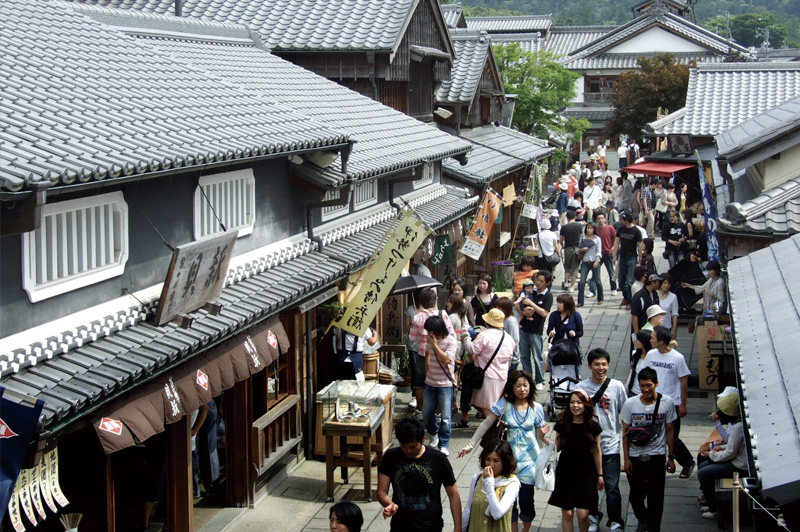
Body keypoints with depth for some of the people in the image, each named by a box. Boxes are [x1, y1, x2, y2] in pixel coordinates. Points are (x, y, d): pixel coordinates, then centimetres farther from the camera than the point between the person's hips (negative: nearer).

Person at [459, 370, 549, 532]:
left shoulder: (536, 408, 0)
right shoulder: (504, 404, -6)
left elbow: (539, 436, 8)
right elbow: (486, 425, -7)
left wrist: (542, 434, -16)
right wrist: (470, 445, -11)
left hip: (529, 459, 1)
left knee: (526, 501, 1)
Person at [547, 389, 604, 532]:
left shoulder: (593, 427, -2)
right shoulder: (562, 424, -2)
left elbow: (596, 452, 6)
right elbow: (557, 447, 5)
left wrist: (600, 474, 11)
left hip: (586, 473, -1)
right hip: (565, 473, 1)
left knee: (583, 514, -5)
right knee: (567, 514, 3)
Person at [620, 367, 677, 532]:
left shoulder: (666, 403, -6)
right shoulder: (630, 404, -6)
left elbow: (670, 431, 3)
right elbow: (625, 433, 1)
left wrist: (671, 457, 4)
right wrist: (626, 458, -2)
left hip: (657, 457, -1)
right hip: (635, 456, 1)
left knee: (655, 497, -3)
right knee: (636, 496, 12)